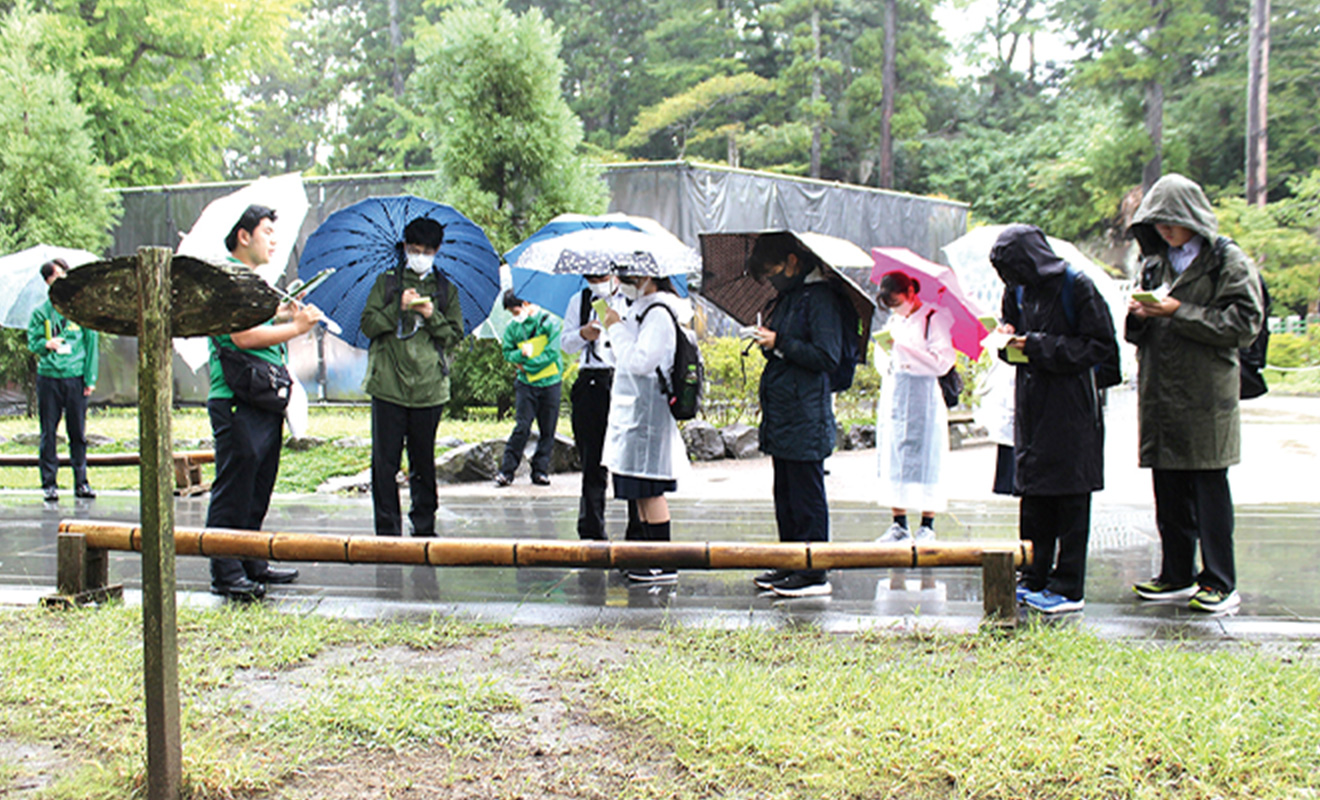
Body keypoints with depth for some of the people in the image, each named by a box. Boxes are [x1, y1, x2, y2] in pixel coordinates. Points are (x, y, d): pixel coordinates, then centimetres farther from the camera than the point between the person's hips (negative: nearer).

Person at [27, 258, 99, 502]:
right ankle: (49, 483, 10)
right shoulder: (40, 312, 7)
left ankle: (81, 482, 10)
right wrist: (46, 345, -19)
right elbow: (32, 342, 6)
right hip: (48, 377, 0)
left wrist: (90, 378, 1)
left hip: (75, 377, 0)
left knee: (78, 432, 2)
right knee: (48, 433, 3)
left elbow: (92, 342, 6)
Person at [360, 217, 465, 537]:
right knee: (385, 460, -2)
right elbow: (368, 324, 2)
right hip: (388, 385, -1)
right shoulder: (386, 283, 11)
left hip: (429, 387, 1)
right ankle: (387, 529, 5)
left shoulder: (447, 289, 14)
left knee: (423, 461, 5)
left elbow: (456, 334, 7)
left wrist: (432, 316, -9)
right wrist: (399, 308, -11)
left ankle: (424, 526, 16)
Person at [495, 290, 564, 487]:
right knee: (521, 427, -7)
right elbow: (507, 353, 10)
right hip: (526, 384, 1)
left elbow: (552, 353, -11)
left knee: (547, 430, 2)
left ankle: (540, 471, 12)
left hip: (550, 383, -1)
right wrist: (521, 354, -12)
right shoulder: (512, 328, 7)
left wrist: (528, 365, -12)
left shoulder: (550, 323, -6)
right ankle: (506, 471, -4)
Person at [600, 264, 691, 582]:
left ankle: (663, 566, -3)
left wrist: (617, 327, -14)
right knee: (642, 492, 14)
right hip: (632, 410, 10)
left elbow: (640, 362, -22)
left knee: (650, 490, -8)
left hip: (647, 410, -10)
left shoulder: (658, 314, -14)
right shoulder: (640, 311, 17)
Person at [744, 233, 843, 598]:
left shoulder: (819, 298, -13)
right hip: (782, 416, 10)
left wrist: (780, 344, -17)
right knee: (785, 495, 15)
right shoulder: (788, 297, 16)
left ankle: (814, 574, 5)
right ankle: (791, 565, 25)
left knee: (807, 497, -3)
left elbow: (826, 358, -18)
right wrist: (767, 340, 7)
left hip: (806, 419, -10)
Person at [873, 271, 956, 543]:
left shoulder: (935, 318, -6)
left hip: (922, 398, -7)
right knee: (892, 458, 5)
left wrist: (904, 347, -18)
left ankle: (927, 526, 1)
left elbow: (942, 362, -15)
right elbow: (881, 362, 20)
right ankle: (899, 525, 10)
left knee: (923, 460, -5)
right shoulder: (894, 321, 16)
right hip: (893, 396, 7)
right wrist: (884, 346, -2)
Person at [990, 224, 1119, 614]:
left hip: (1070, 406, -6)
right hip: (1030, 403, 6)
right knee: (1032, 496, 9)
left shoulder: (1077, 287, -12)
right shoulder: (1018, 290, 8)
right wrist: (1009, 338, -2)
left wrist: (1040, 346, -17)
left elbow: (1101, 346, -12)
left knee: (1070, 501, -1)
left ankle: (1069, 589, 6)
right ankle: (1034, 579, 18)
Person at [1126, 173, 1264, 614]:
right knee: (1169, 490, 9)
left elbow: (1245, 324, -12)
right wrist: (1138, 316, -4)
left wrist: (1180, 313, -16)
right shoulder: (1154, 265, 15)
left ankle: (1220, 583, 6)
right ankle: (1177, 577, 19)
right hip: (1160, 392, 6)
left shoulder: (1230, 263, -4)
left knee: (1209, 487, -3)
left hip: (1206, 394, -6)